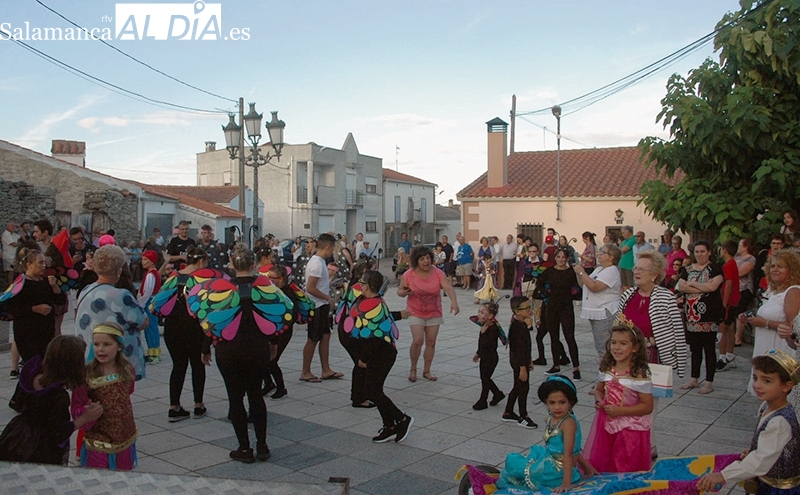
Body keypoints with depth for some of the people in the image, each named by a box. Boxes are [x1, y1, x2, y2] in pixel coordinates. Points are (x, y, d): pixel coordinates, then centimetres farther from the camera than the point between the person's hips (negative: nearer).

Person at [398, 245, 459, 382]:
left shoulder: (438, 274, -11)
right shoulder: (408, 275, -11)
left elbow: (448, 288, -23)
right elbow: (399, 290, 1)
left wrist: (454, 301, -42)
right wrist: (404, 293, -23)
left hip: (434, 314, 2)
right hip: (416, 313, -2)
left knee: (431, 342, 8)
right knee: (418, 340, -15)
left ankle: (426, 371, 25)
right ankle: (413, 369, 8)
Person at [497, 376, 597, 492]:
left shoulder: (568, 423, -24)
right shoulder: (550, 419, 2)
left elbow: (568, 453, -26)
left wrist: (566, 483, -28)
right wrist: (586, 466, 19)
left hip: (559, 470, -9)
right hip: (550, 460, 9)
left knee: (513, 461, -8)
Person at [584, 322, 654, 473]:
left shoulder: (639, 375, -17)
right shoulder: (607, 369, 0)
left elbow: (647, 406, -15)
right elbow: (599, 389, 17)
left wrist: (620, 411, -21)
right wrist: (599, 401, -4)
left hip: (630, 429, -5)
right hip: (606, 424, 5)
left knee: (626, 470, 5)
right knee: (598, 463, 13)